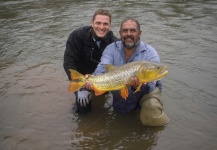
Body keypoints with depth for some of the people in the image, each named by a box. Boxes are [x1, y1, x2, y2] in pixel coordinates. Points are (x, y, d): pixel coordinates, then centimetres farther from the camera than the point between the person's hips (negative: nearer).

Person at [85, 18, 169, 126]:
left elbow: (150, 86, -30)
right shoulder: (111, 49, -11)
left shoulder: (150, 53, -21)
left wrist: (139, 85, -54)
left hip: (145, 92, -5)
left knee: (152, 116, -29)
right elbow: (102, 69, -26)